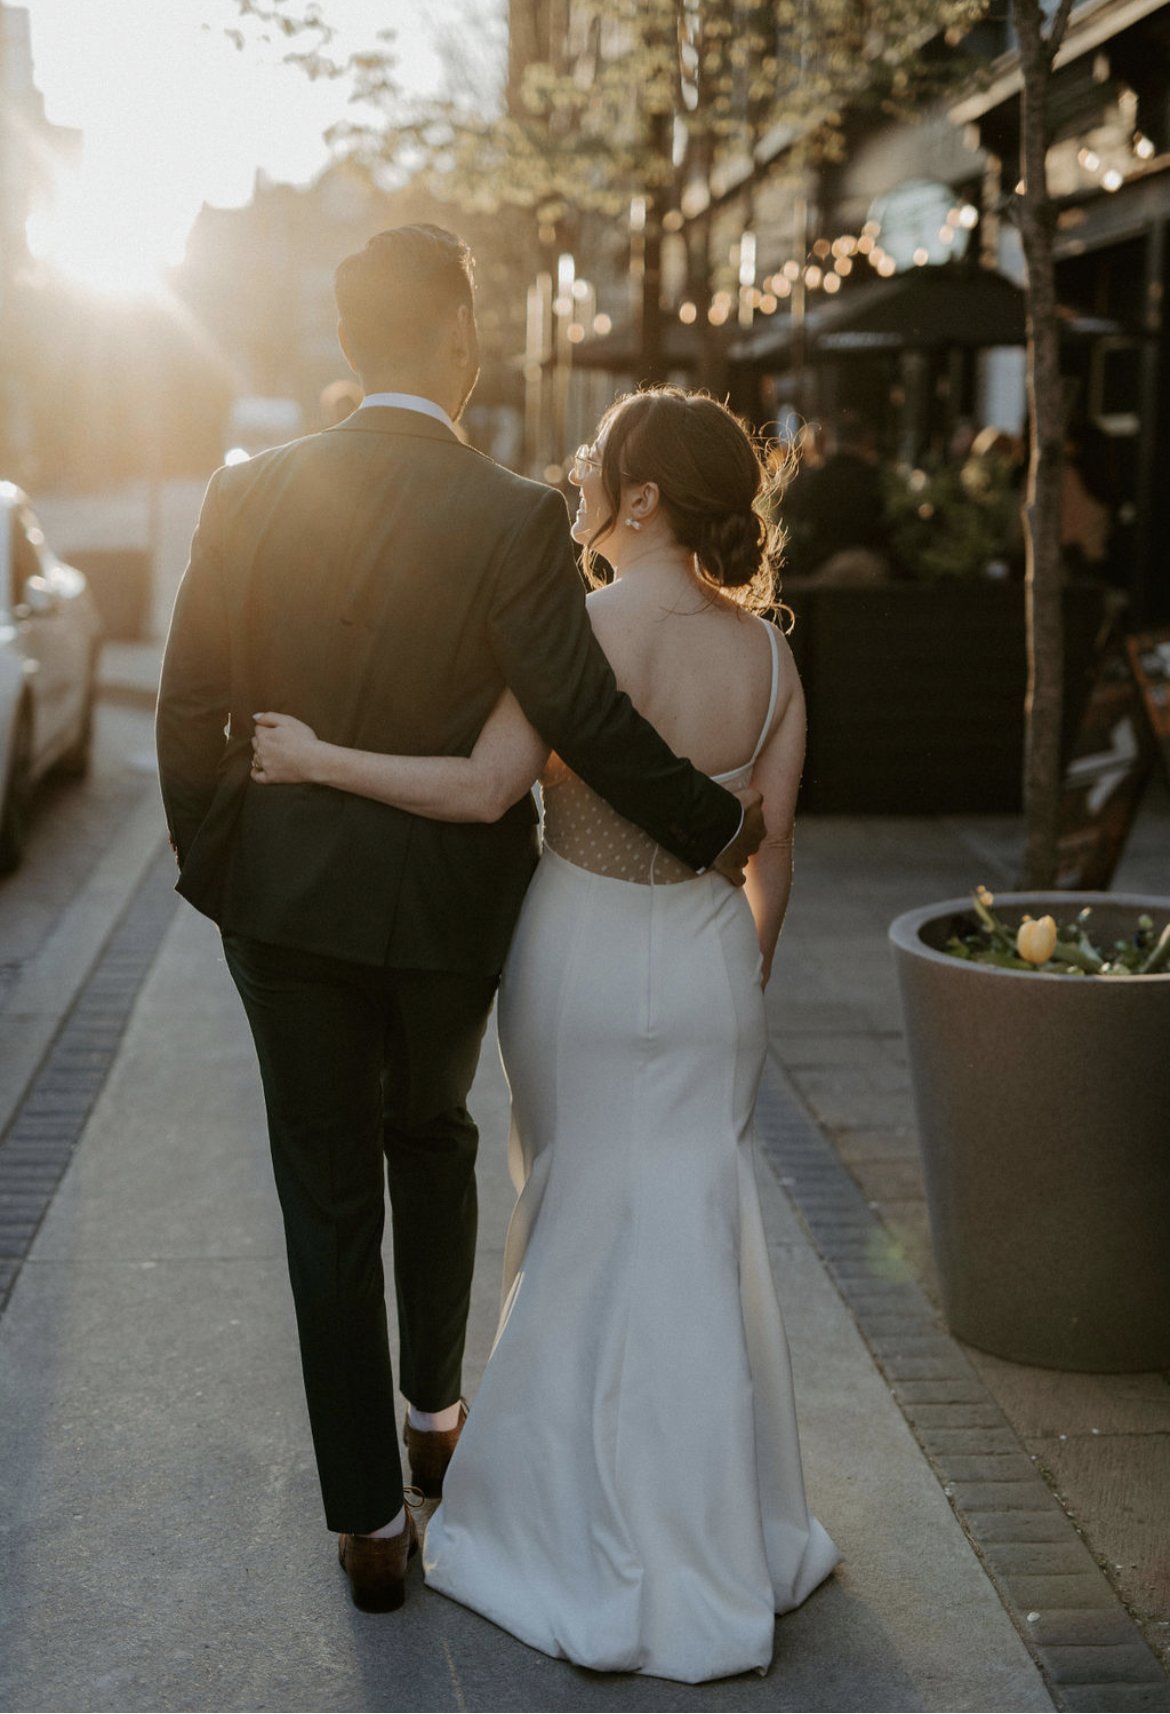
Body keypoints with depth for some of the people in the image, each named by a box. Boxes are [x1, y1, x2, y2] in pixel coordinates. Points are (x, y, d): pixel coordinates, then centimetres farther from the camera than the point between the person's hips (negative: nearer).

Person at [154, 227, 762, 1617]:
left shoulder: (249, 497, -7)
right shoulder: (514, 518, -16)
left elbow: (189, 710, -3)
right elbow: (585, 719, -19)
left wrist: (212, 866, 10)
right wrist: (715, 825, -5)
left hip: (285, 900, 1)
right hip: (450, 905, -1)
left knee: (329, 1198, 11)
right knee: (429, 1135, 27)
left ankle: (368, 1517, 18)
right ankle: (433, 1410, 41)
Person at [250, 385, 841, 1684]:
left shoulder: (581, 628, -19)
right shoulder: (765, 651, -4)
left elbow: (482, 788, -22)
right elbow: (771, 847, 2)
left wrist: (313, 759, -13)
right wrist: (738, 982, 15)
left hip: (581, 964, -4)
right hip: (707, 968, 4)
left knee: (586, 1236, 13)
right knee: (694, 1238, 16)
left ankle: (609, 1548, 27)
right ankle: (727, 1534, 30)